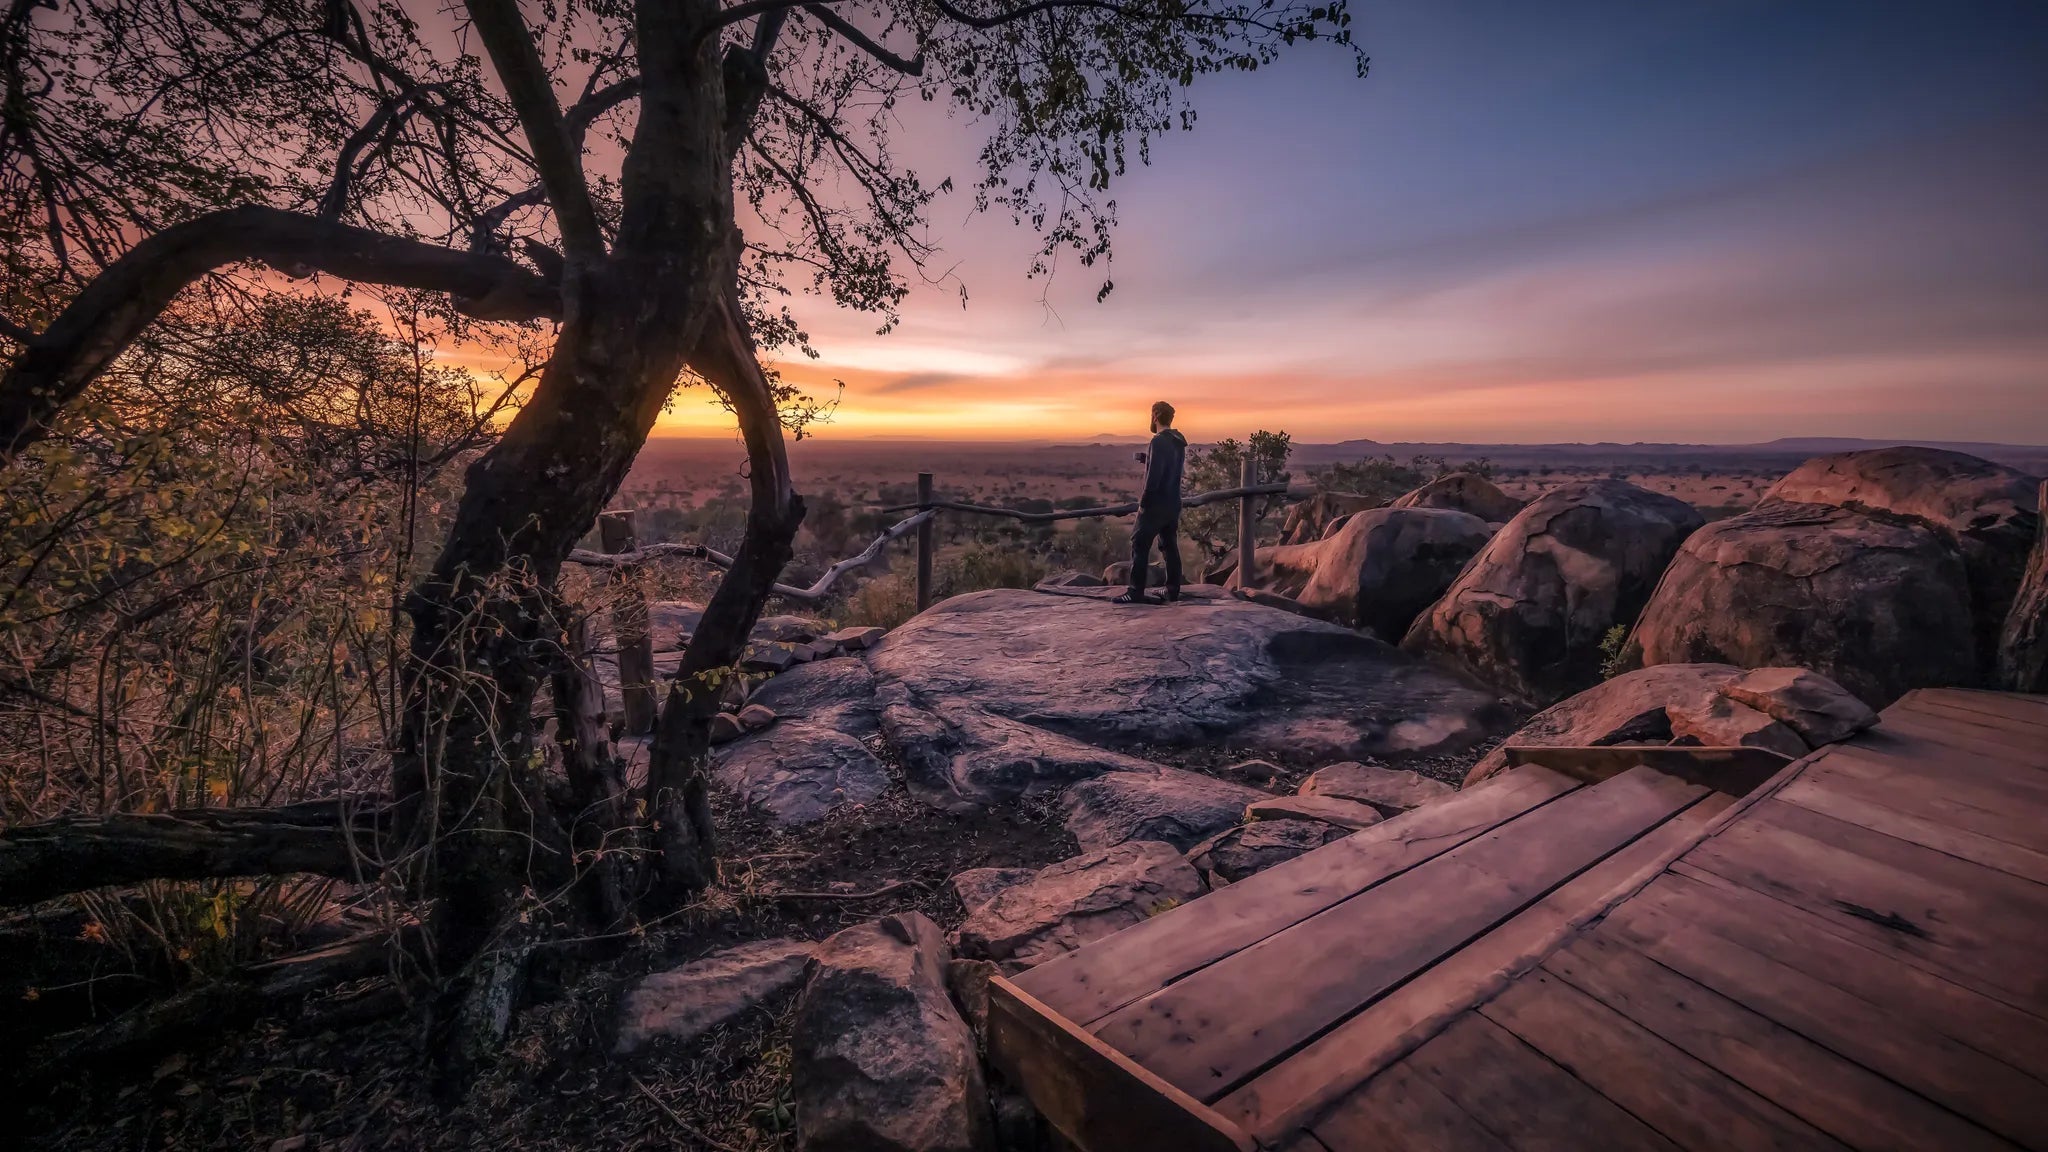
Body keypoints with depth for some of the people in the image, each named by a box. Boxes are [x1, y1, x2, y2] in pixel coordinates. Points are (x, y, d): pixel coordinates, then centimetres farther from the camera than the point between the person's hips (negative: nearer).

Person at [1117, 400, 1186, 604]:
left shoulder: (1159, 441, -16)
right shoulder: (1179, 442, 12)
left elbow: (1154, 476, -21)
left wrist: (1144, 502, -14)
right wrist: (1147, 458, 16)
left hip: (1156, 504, -9)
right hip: (1173, 504, 9)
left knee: (1139, 545, -4)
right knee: (1170, 547, 12)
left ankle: (1136, 592, -4)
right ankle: (1173, 591, 15)